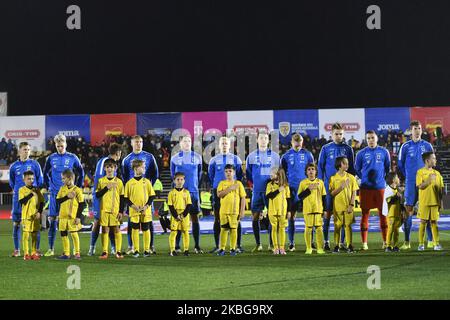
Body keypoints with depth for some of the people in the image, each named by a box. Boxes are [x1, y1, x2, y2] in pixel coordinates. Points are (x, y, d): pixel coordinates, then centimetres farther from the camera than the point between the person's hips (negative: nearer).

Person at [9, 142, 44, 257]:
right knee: (16, 223, 2)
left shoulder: (34, 164, 1)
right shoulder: (14, 166, 6)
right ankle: (17, 250, 10)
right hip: (18, 198, 2)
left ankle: (37, 249, 5)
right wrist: (18, 190, 10)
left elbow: (40, 180, 7)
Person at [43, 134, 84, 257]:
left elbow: (81, 173, 10)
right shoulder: (51, 158, 5)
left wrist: (77, 188, 4)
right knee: (52, 220, 0)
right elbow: (45, 173, 17)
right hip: (55, 193, 2)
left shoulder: (72, 158, 0)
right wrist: (48, 187, 9)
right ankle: (51, 249, 6)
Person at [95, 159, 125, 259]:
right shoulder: (101, 181, 7)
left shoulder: (118, 181, 5)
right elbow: (97, 195, 0)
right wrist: (106, 188, -13)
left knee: (116, 229, -1)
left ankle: (118, 251, 3)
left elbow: (122, 198, 4)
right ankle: (104, 252, 5)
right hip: (104, 209, 1)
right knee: (105, 230, 2)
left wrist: (121, 211, -3)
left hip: (115, 210, -1)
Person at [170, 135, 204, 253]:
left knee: (195, 218, 1)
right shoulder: (175, 158, 3)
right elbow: (173, 174, 12)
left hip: (193, 191, 1)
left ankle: (197, 246, 5)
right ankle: (176, 246, 5)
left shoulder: (197, 157, 6)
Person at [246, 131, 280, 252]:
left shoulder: (275, 156, 6)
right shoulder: (251, 156, 7)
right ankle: (258, 244, 9)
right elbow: (248, 174, 16)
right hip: (257, 191, 1)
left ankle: (271, 244, 4)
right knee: (255, 217, -1)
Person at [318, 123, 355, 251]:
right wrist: (321, 183, 0)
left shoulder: (348, 149, 7)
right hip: (329, 186, -1)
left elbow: (351, 168, 11)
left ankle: (342, 242, 8)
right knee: (327, 212, 0)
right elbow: (320, 166, 6)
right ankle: (326, 241, 8)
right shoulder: (326, 148, 4)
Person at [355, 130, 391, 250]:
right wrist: (364, 178, 5)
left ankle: (385, 241, 9)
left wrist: (383, 178, 8)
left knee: (383, 213, 2)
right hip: (366, 188, -1)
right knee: (365, 213, 0)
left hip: (380, 187, 1)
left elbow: (388, 168, 15)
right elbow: (357, 169, 12)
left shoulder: (384, 152, 6)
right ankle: (364, 243, 3)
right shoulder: (361, 154, 3)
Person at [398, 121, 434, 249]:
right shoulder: (405, 146, 3)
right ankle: (407, 242, 1)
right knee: (408, 210, -3)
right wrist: (408, 176, 6)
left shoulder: (427, 145, 6)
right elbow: (400, 165, 10)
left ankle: (431, 240, 4)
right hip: (410, 183, -1)